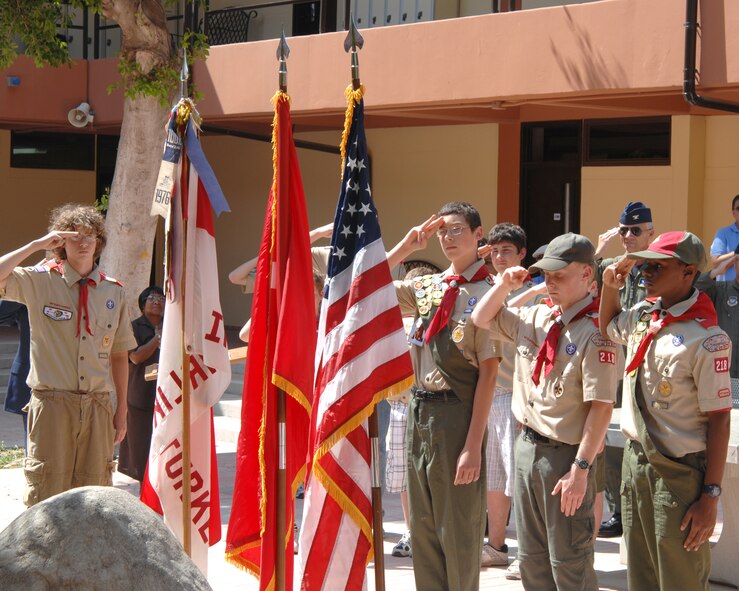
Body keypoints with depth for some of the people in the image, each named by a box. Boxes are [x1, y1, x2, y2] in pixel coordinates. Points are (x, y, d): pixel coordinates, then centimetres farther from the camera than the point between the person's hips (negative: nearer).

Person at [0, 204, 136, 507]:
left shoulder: (113, 292, 9)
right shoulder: (40, 282, 0)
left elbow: (119, 355, 13)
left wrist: (121, 410, 10)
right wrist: (37, 245, -14)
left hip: (98, 405, 3)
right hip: (53, 402, -3)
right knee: (48, 495, -2)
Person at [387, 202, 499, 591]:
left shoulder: (485, 292, -9)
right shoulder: (427, 288, 9)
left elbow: (488, 372, -13)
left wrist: (473, 444, -16)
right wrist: (406, 247, 3)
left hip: (456, 413, -6)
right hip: (419, 409, 6)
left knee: (459, 530, 4)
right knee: (422, 527, 14)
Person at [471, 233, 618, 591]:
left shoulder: (595, 332, -16)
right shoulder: (534, 318, 7)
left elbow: (601, 407, -20)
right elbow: (481, 319, 21)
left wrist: (580, 469, -22)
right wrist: (505, 285, 3)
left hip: (565, 455, -8)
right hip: (528, 446, 8)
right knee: (531, 560, 16)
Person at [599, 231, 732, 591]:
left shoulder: (707, 339, -18)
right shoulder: (642, 317, 5)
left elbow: (718, 419, -17)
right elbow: (607, 325, 30)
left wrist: (711, 495, -18)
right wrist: (610, 285, 11)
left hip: (680, 472, -8)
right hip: (635, 460, 8)